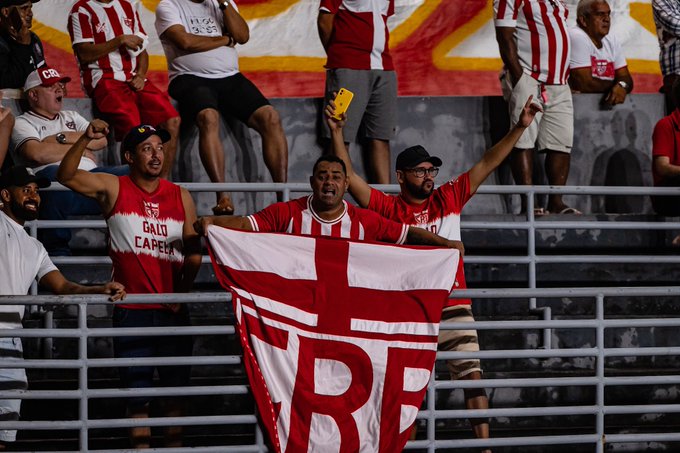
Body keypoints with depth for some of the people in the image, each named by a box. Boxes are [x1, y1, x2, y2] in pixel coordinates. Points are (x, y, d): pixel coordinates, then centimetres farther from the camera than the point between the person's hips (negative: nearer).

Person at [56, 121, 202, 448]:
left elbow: (193, 250, 7)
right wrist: (85, 140, -26)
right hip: (131, 309, -2)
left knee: (176, 386, 6)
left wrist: (182, 291, -5)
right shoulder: (114, 189, -1)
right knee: (136, 388, 2)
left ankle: (175, 447, 12)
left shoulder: (180, 197, 6)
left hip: (173, 310, 2)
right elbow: (66, 176, -12)